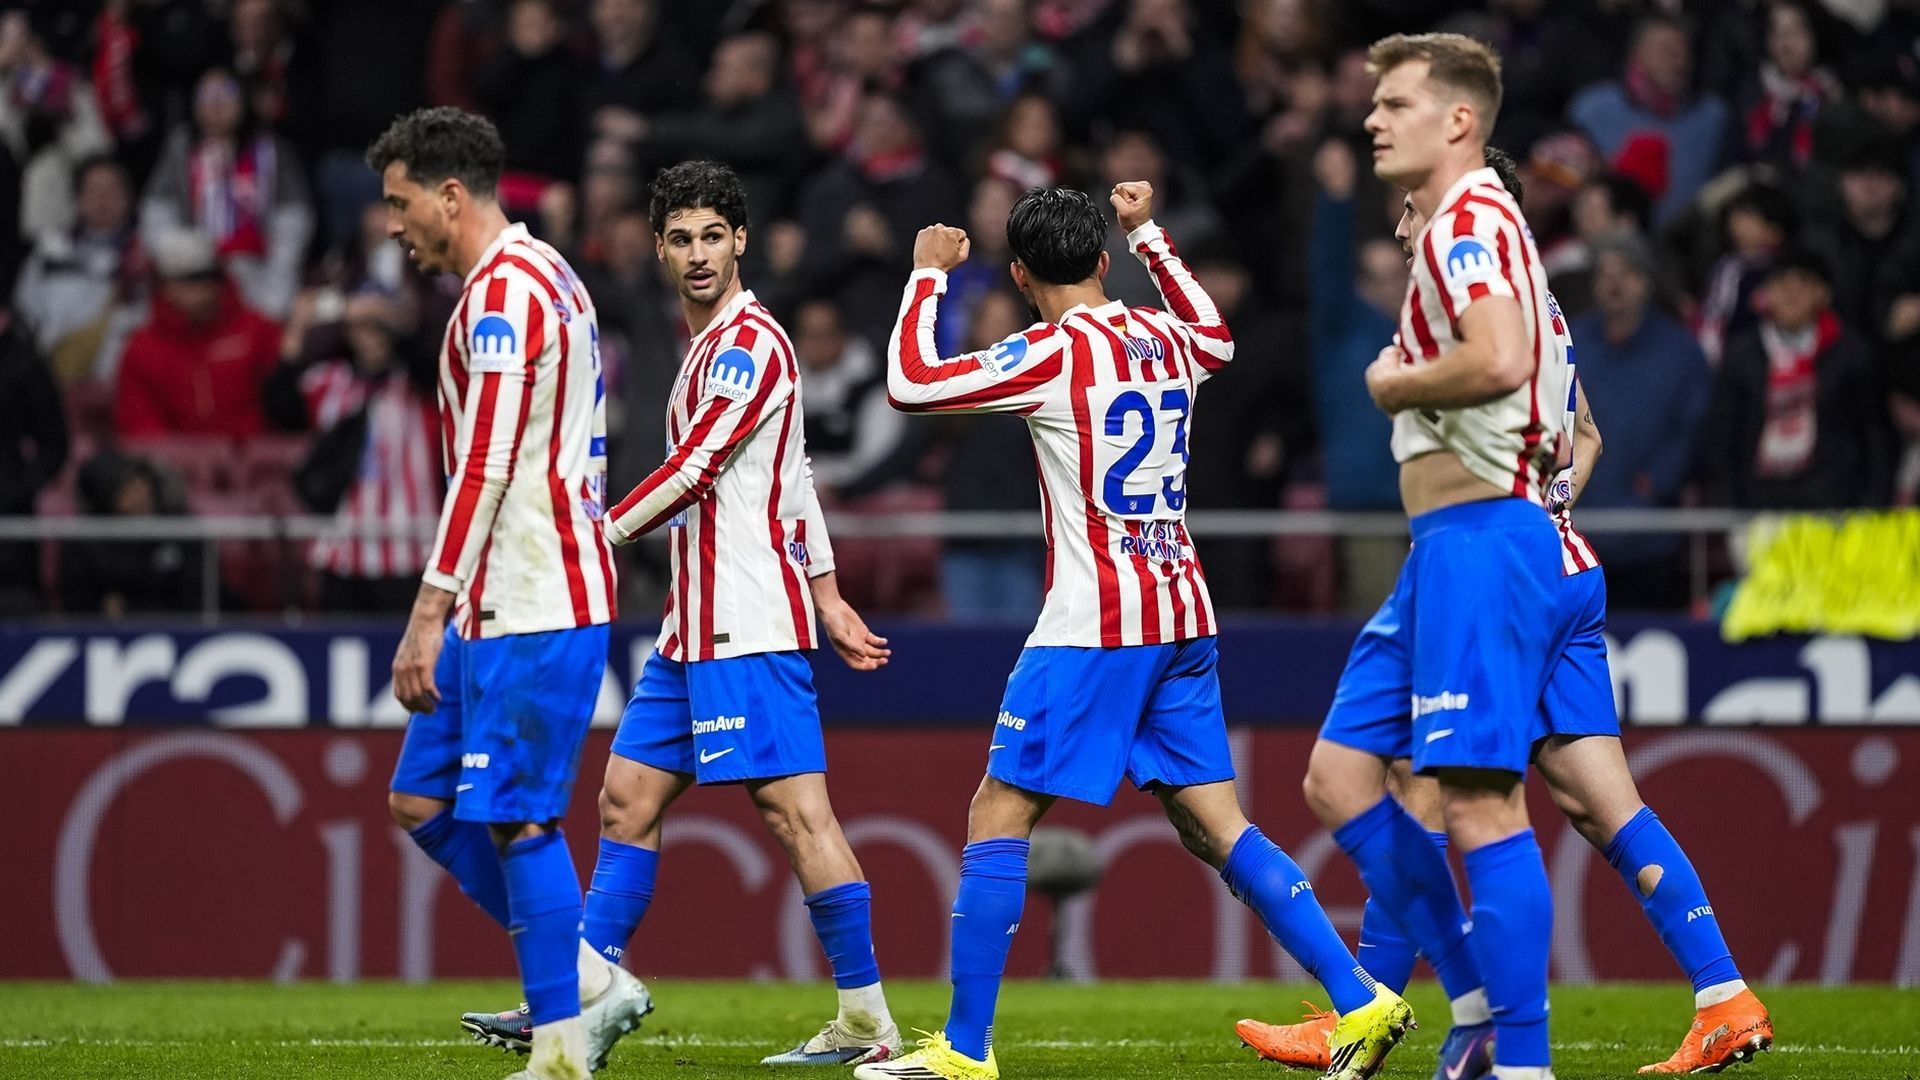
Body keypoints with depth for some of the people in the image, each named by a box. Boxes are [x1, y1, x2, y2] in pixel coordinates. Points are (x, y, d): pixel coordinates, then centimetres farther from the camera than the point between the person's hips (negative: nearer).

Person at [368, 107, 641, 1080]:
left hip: (530, 611, -10)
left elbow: (483, 473, -20)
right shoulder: (542, 278, 17)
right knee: (423, 801, 12)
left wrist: (428, 618, -20)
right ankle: (587, 981, 14)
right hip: (501, 606, 10)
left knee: (515, 818, -7)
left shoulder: (502, 293, -15)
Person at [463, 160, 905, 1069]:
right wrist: (825, 595, 23)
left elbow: (691, 474, -17)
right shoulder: (713, 345, 20)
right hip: (697, 626, 10)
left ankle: (867, 1020, -11)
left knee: (794, 807, -12)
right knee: (628, 797, 9)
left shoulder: (749, 341, -11)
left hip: (748, 626, -10)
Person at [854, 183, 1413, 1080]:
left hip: (1095, 626, -7)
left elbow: (910, 383, -12)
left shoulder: (1056, 354, -11)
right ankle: (1362, 1003, -1)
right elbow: (1215, 338, 36)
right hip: (1184, 613, 7)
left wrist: (929, 275, 1)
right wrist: (1149, 235, 39)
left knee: (996, 819, -1)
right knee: (1214, 828, 8)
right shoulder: (1165, 341, 10)